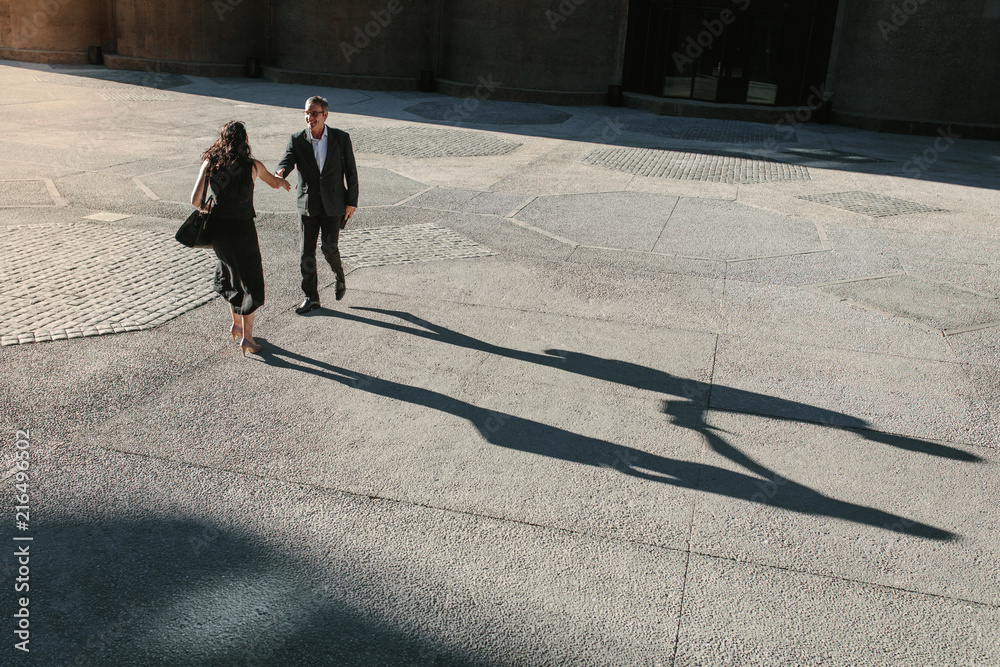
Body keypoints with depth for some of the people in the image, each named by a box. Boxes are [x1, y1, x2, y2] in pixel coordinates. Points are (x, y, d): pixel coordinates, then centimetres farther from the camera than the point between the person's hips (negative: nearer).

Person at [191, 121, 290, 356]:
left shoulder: (210, 163, -5)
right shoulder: (252, 166, -10)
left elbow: (195, 200, -10)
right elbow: (275, 183, 10)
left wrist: (207, 208, 13)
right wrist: (283, 181, 34)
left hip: (217, 228, 4)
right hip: (242, 229, -3)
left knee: (231, 273, 26)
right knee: (250, 280, 10)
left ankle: (236, 323, 36)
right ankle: (246, 335, 7)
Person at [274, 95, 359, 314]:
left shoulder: (341, 138, -5)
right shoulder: (297, 140, -2)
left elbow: (351, 171, 0)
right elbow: (287, 161, -16)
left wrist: (351, 202, -3)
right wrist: (279, 174, -41)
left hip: (333, 204, -2)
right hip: (308, 205, 2)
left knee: (329, 247, -7)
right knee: (307, 253, 4)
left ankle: (340, 277, 26)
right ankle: (311, 297, 18)